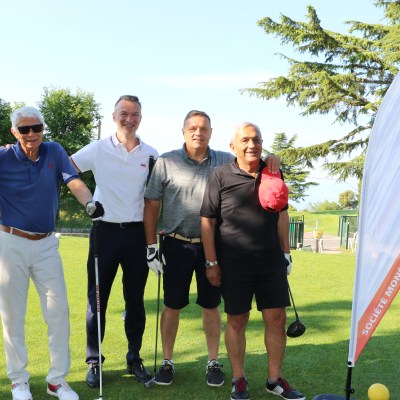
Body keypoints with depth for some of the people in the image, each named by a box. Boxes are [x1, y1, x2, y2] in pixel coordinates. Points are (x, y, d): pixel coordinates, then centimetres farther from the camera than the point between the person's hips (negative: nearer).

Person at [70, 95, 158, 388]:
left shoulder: (151, 155, 5)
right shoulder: (98, 150, 0)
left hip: (137, 232, 2)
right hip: (105, 230, -1)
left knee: (135, 300, 10)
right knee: (97, 298, 5)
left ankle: (134, 359, 24)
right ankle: (94, 361, 18)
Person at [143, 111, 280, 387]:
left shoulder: (225, 161, 3)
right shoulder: (166, 162, -2)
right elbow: (151, 205, 0)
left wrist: (271, 161, -15)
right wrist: (151, 246, -3)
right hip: (177, 245, -1)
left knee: (211, 306, 10)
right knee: (172, 305, 7)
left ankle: (214, 362, 25)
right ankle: (167, 362, 23)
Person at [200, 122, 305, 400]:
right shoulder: (221, 176, -5)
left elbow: (282, 215, 15)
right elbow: (207, 221, -5)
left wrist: (286, 253, 13)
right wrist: (212, 263, -7)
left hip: (272, 261, 4)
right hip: (234, 263, -3)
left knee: (277, 318, 6)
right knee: (237, 320, 6)